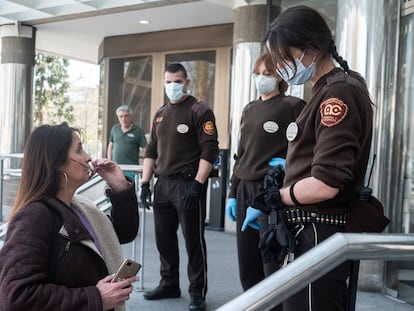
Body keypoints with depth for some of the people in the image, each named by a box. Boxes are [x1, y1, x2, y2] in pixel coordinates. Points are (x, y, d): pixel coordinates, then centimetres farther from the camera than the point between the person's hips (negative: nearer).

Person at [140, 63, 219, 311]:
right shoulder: (160, 114, 16)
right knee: (164, 237, 12)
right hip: (163, 184, 7)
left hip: (188, 183, -7)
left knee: (193, 240, -1)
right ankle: (169, 284, 27)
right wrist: (145, 182, 10)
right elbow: (151, 150, 18)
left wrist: (197, 184, -20)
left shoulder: (200, 111, -6)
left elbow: (209, 151, -13)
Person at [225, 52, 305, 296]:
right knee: (247, 266, 10)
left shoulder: (292, 106, -3)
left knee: (273, 266, -5)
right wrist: (232, 193, 16)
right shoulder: (250, 110, 17)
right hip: (245, 190, 7)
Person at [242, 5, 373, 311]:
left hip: (320, 233, -10)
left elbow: (324, 184, -24)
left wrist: (275, 197, -9)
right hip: (316, 230, 10)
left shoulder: (338, 93, -17)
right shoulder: (333, 89, 14)